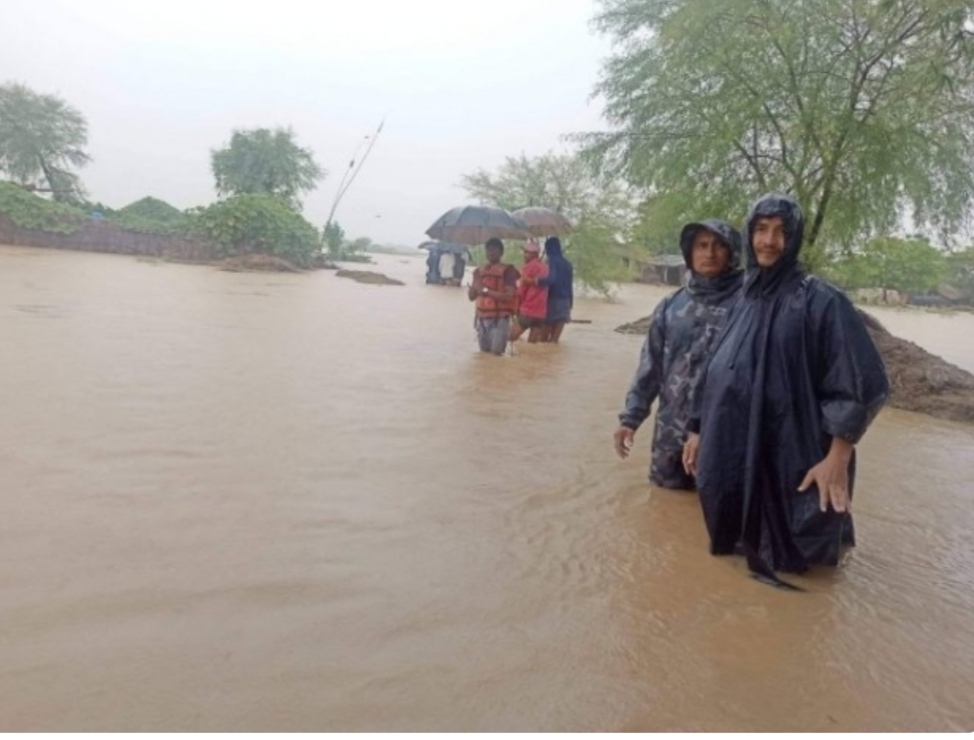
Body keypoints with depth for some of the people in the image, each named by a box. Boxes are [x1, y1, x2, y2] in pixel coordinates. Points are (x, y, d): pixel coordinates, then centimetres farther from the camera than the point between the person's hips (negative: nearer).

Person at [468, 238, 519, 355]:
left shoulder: (507, 270, -6)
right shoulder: (479, 271, 11)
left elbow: (508, 296, -17)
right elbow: (471, 296, 11)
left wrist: (486, 291, -18)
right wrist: (476, 285, -9)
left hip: (500, 319, -6)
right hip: (482, 318, 6)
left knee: (495, 354, -9)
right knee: (483, 353, 12)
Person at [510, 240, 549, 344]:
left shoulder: (529, 266, -7)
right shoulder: (545, 267, 14)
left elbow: (522, 288, -4)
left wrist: (517, 306, 8)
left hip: (527, 310, -7)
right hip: (541, 312, 7)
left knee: (512, 338, -1)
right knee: (532, 343, 7)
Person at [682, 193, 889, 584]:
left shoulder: (820, 300, -10)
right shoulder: (742, 300, 9)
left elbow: (863, 383, -14)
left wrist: (837, 460, -17)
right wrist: (698, 431, 15)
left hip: (790, 458, -6)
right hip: (730, 454, 6)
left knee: (782, 560, 5)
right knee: (734, 548, 18)